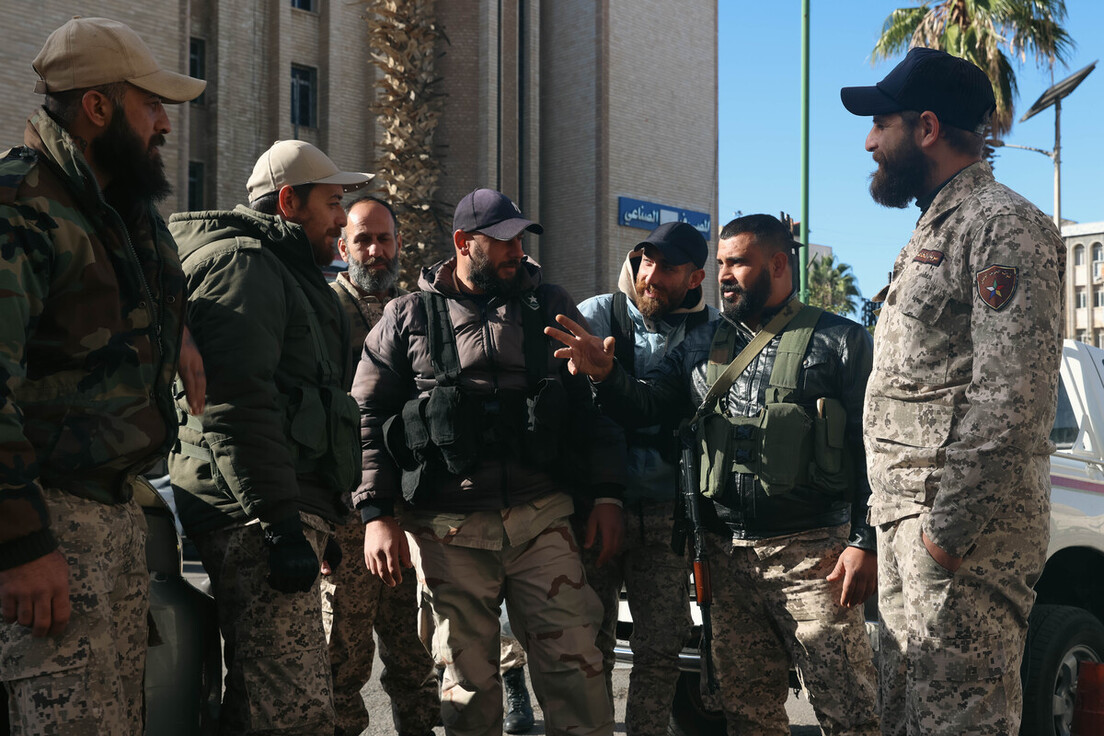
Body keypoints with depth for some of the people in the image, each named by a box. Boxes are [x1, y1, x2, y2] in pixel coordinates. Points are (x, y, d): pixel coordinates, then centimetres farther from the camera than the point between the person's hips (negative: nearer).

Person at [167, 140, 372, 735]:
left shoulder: (286, 273, 29)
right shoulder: (243, 261, -6)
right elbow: (235, 402, -19)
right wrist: (280, 522, -23)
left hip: (283, 512, 11)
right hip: (254, 517, -11)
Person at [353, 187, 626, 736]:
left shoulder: (551, 308, 11)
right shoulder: (407, 319, 6)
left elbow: (593, 404, 12)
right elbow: (367, 418, 4)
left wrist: (606, 495, 4)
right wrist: (377, 515, -5)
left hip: (542, 519, 1)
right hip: (449, 531, -1)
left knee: (574, 662, -3)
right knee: (467, 680, 7)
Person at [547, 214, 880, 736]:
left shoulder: (839, 340, 1)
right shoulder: (703, 348, 16)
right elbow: (645, 408, 11)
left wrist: (866, 542, -12)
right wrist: (605, 374, -10)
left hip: (812, 554, -5)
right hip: (727, 555, 5)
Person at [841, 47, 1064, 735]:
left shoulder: (1004, 226, -9)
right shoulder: (932, 233, 23)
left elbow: (1012, 399, -19)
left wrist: (949, 528, -22)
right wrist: (891, 523, 16)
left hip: (968, 522, -10)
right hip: (906, 520, 10)